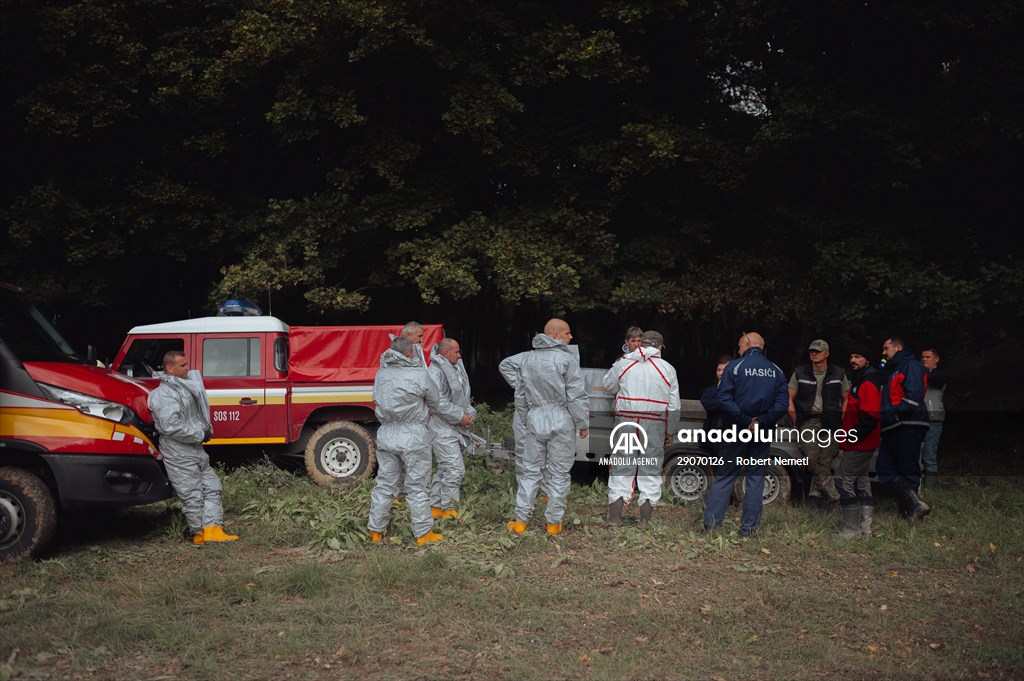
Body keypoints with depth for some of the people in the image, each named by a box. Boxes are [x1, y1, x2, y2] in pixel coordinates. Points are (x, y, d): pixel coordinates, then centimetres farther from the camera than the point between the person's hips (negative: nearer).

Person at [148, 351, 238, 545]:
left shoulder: (184, 386, 13)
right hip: (179, 454, -10)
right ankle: (199, 533, 6)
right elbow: (171, 427, -27)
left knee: (212, 487, 7)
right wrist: (200, 435, -18)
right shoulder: (164, 394, -17)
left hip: (195, 449, 10)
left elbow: (195, 415, 28)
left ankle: (213, 529, 4)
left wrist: (207, 428, 9)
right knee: (193, 496, -4)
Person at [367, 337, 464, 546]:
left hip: (386, 436, 4)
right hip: (413, 438, -4)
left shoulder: (381, 375, 4)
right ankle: (423, 533, 11)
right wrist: (460, 417, 18)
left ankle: (375, 531, 18)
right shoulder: (420, 376, -10)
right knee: (417, 486, 4)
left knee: (384, 483, 13)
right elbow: (437, 405, 1)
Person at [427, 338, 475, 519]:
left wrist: (469, 413, 4)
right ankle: (448, 509, -3)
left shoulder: (457, 368, 14)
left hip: (456, 428, 10)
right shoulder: (435, 371, -16)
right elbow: (438, 402, -22)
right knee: (455, 469, -12)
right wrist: (459, 417, -19)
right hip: (443, 428, -10)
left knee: (444, 469, 16)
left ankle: (434, 507, 24)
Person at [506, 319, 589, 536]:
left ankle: (520, 521, 10)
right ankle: (554, 522, 9)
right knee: (558, 473, 4)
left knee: (530, 470, 11)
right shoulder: (566, 359, -12)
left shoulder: (528, 359, 9)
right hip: (561, 423, -5)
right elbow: (577, 396, -13)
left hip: (535, 422, 5)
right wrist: (583, 424, -3)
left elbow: (520, 396, 14)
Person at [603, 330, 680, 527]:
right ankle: (645, 521, 7)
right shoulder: (668, 369, 2)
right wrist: (671, 431, 13)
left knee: (621, 469, 5)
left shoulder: (623, 364, 1)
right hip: (655, 425, 0)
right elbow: (674, 406, 4)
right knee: (651, 471, 7)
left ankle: (614, 519, 4)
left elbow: (608, 386, 15)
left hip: (626, 420, 0)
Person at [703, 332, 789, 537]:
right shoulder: (776, 371, 5)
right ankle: (748, 528, 8)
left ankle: (711, 524, 1)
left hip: (738, 430, -3)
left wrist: (744, 421, -11)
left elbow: (724, 399, -15)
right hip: (763, 434, 3)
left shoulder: (735, 367, -5)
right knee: (756, 477, 10)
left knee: (724, 476, 4)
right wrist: (760, 422, -10)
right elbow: (783, 403, -5)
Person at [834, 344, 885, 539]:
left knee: (844, 480, -10)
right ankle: (865, 526, 25)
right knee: (861, 481, 17)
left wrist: (852, 435, -22)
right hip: (863, 443, 11)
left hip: (859, 444, -11)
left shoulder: (868, 383, -17)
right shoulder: (859, 381, 17)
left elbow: (870, 415, -27)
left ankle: (852, 528, -7)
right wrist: (849, 435, 18)